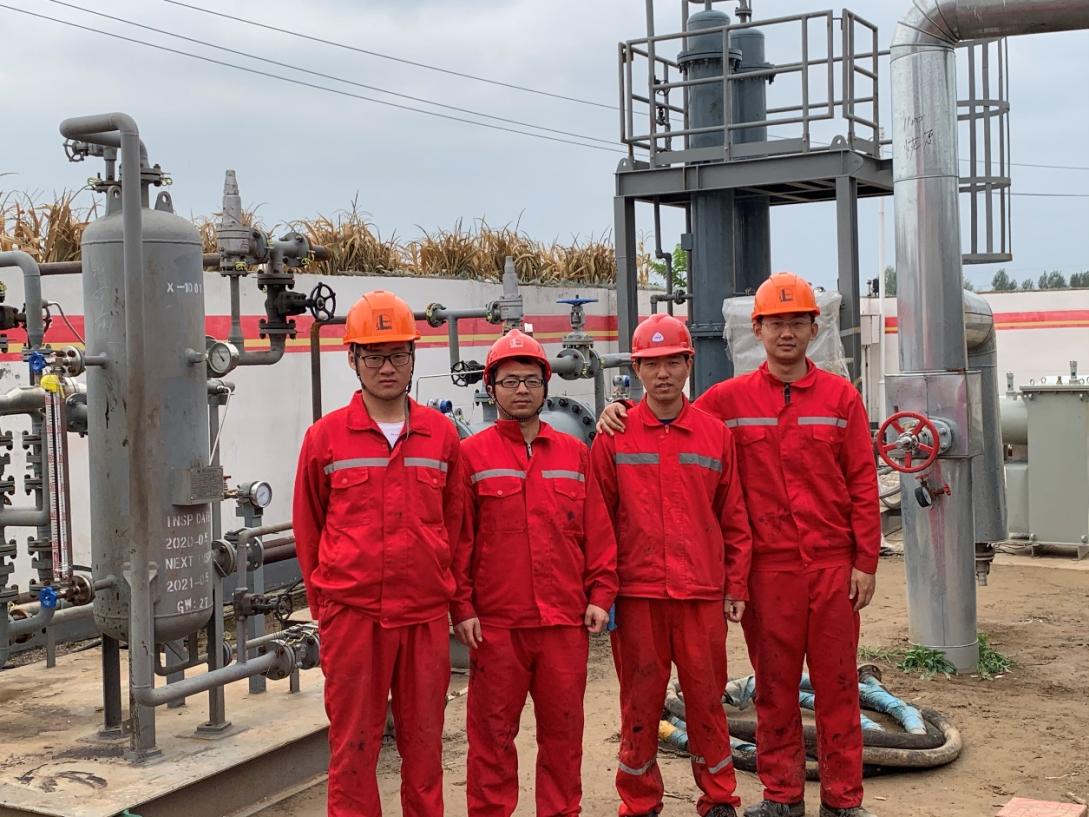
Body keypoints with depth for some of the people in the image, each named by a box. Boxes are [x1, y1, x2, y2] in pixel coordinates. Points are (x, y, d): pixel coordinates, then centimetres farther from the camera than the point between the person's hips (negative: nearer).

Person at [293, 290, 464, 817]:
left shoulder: (441, 435, 5)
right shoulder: (325, 437, 0)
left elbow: (454, 521, 12)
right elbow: (308, 527, 8)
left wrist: (446, 588, 10)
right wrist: (324, 601, 8)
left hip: (426, 615, 2)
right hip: (351, 615, -2)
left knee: (424, 741, 10)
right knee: (353, 744, 5)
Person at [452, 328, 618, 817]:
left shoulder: (575, 455, 11)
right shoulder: (471, 456, 1)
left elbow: (597, 532, 9)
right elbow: (457, 539, -1)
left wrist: (600, 595, 3)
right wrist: (461, 607, -6)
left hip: (565, 620, 3)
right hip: (494, 623, -2)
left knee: (563, 727, 10)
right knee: (493, 730, 5)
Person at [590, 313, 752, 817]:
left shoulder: (716, 434, 6)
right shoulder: (614, 437, 2)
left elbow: (734, 520, 8)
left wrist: (736, 587, 5)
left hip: (702, 593, 1)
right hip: (636, 593, -1)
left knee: (706, 697, 7)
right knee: (640, 701, 6)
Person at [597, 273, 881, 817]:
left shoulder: (841, 398, 3)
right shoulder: (730, 399, 4)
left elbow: (863, 484, 2)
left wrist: (865, 561, -2)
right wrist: (622, 415, -8)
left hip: (833, 566, 0)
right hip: (768, 568, 0)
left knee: (837, 683, 6)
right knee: (773, 685, 8)